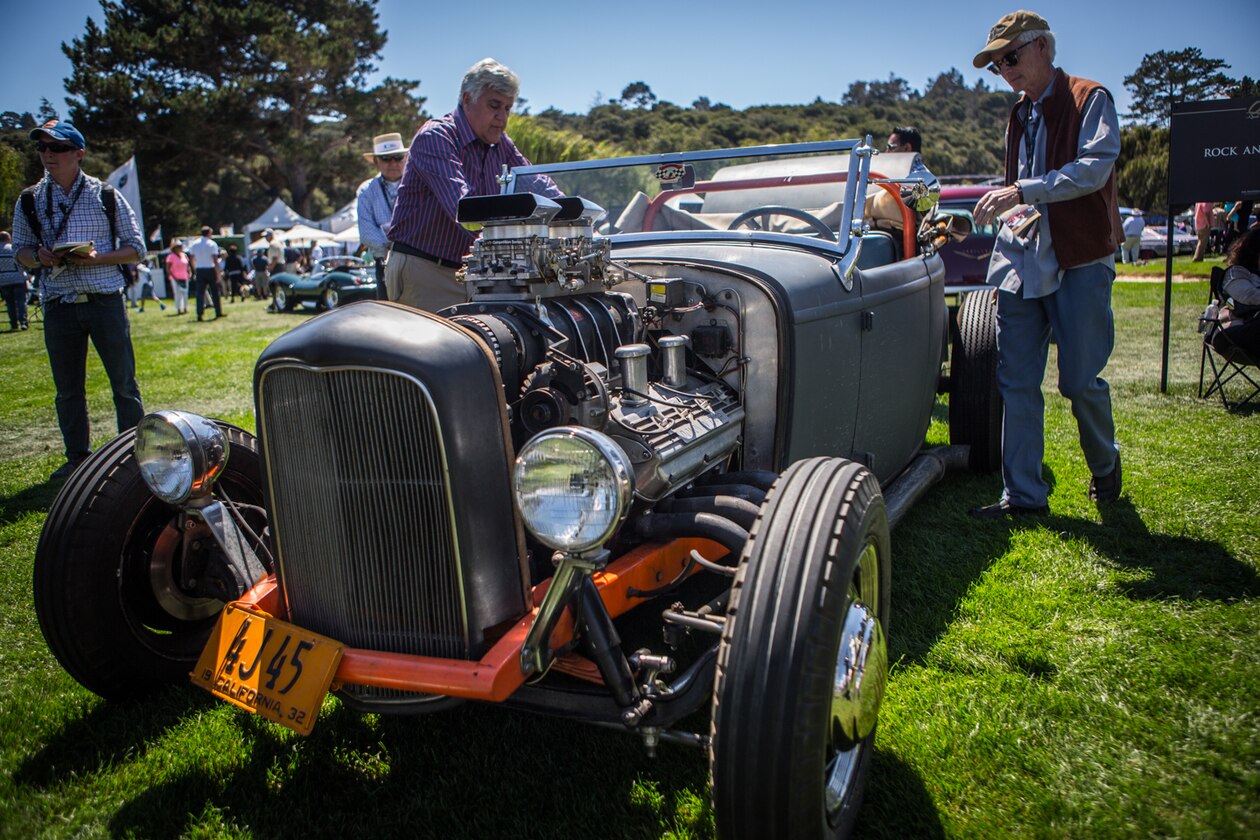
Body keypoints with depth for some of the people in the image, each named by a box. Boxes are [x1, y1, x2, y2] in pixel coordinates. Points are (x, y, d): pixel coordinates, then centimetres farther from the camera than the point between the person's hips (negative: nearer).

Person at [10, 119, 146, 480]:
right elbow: (20, 251, 13)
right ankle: (78, 457, 20)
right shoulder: (29, 200, 9)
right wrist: (39, 256, -11)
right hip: (57, 305, 3)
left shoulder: (106, 195, 2)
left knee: (124, 382, 1)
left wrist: (96, 257, -14)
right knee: (67, 389, 9)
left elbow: (136, 248, 3)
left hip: (104, 300, -2)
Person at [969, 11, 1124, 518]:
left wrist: (1021, 191, -24)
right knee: (1016, 382, 1)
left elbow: (1094, 168, -17)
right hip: (1023, 258, 6)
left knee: (1080, 381, 1)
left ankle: (1106, 467, 28)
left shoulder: (1090, 99, -1)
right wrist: (1004, 208, 5)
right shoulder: (1019, 115, 19)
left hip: (1079, 261, -6)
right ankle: (1023, 494, 8)